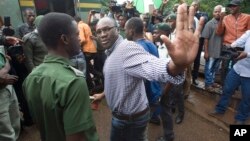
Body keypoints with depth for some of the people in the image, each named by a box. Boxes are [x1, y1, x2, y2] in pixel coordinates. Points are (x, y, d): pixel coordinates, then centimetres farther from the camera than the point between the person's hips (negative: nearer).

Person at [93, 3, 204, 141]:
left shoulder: (126, 47, -28)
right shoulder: (111, 52, 6)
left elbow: (152, 66, -48)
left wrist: (178, 65, -70)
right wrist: (103, 94, 33)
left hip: (131, 119, -9)